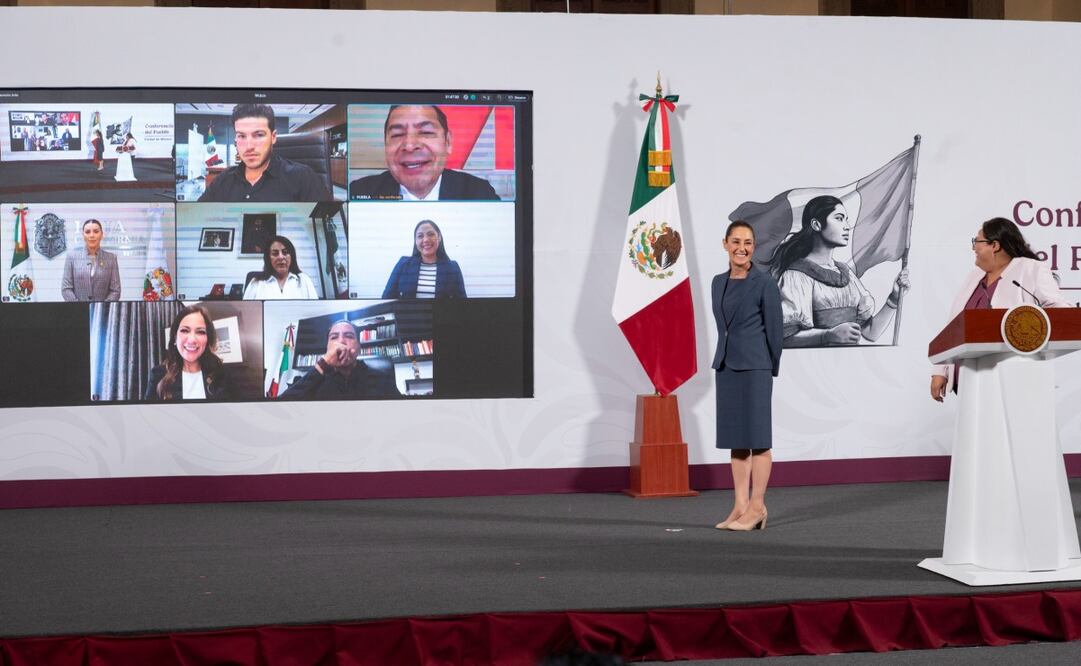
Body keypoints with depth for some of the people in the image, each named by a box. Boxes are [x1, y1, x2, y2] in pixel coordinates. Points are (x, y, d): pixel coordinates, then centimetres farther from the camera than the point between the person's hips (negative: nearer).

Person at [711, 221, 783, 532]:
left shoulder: (764, 282, -7)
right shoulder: (719, 282, 11)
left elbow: (774, 328, -5)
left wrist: (771, 369, 0)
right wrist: (725, 359, 12)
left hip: (754, 367, -7)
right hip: (725, 366, 7)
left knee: (757, 437, -2)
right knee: (734, 436, 8)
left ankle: (757, 507, 2)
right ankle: (740, 506, 13)